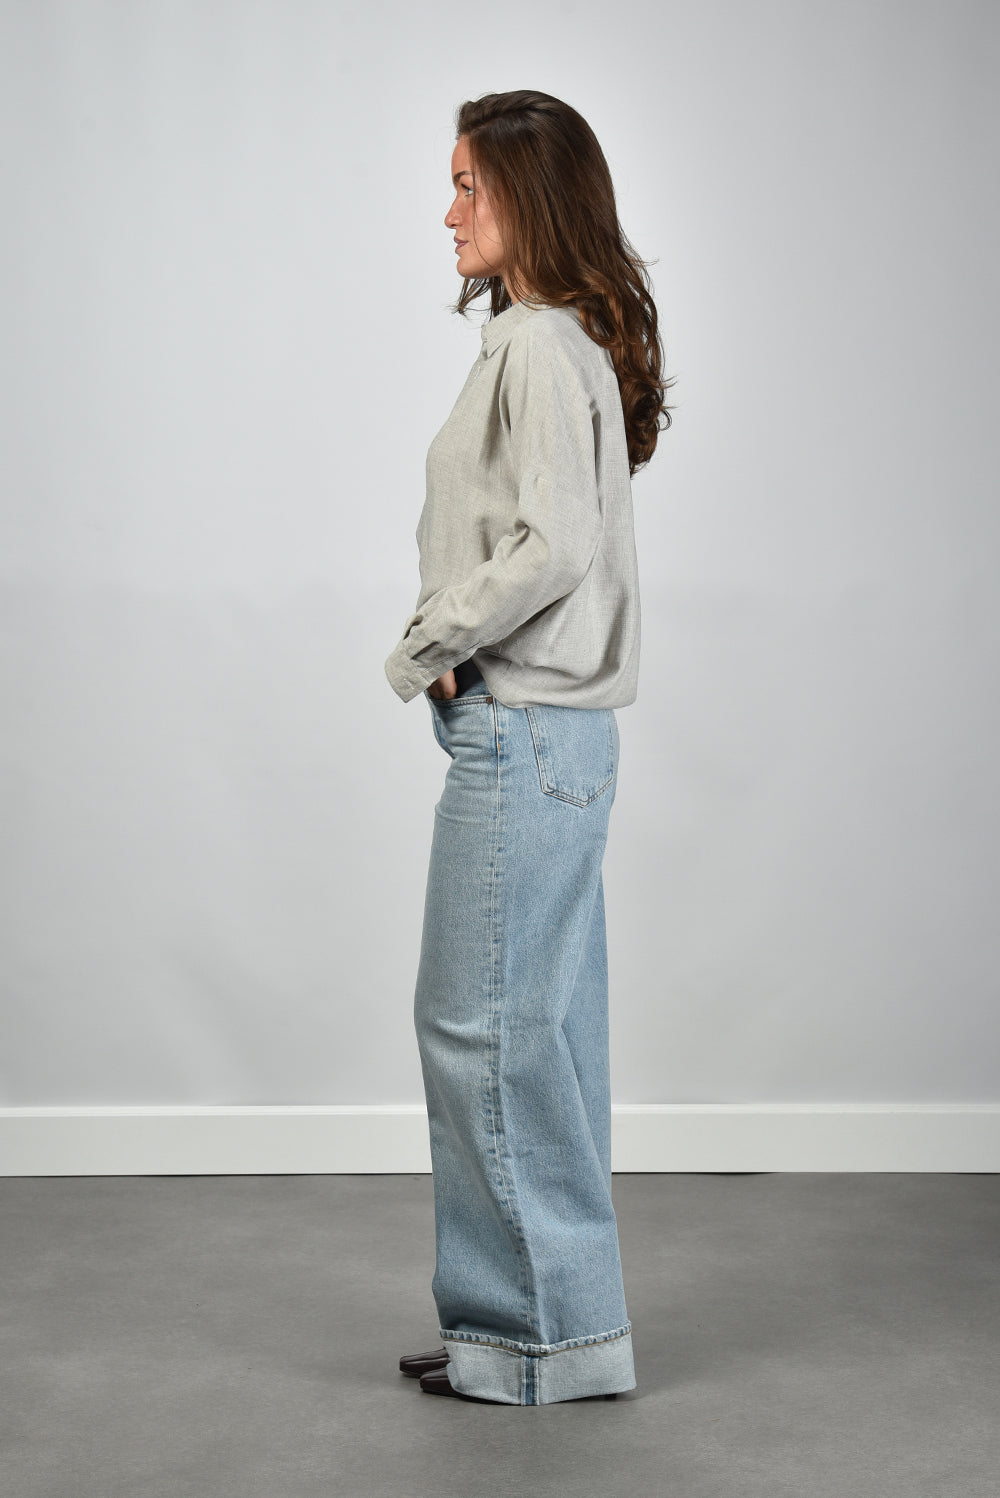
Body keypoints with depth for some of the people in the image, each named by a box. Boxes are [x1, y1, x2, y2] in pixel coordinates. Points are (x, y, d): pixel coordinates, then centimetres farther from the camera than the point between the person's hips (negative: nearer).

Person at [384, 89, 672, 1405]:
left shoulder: (539, 348, -14)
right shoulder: (560, 344, 16)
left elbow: (551, 547, -24)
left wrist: (422, 650, -12)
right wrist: (448, 644, 4)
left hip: (522, 732, -10)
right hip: (555, 732, 10)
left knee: (482, 1022, -3)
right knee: (540, 1026, 13)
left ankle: (549, 1330, 7)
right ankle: (563, 1318, 23)